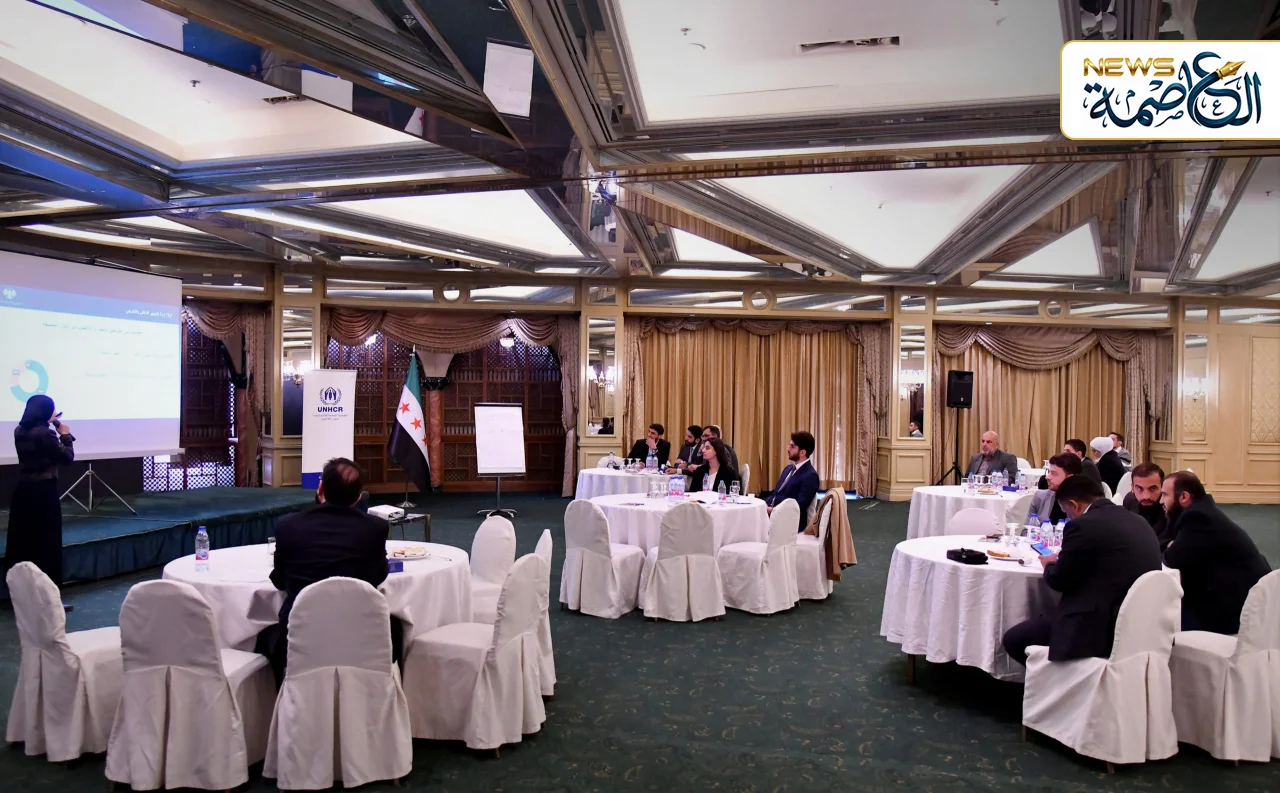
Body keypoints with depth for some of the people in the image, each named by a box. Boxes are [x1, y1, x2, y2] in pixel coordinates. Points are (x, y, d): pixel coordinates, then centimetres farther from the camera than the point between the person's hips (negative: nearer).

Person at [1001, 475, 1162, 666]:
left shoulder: (1082, 525, -14)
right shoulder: (1138, 521, 10)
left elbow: (1058, 581, -7)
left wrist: (1049, 565, 15)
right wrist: (1063, 560, 25)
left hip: (1100, 628, -10)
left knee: (1012, 639, 3)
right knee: (1042, 620, 27)